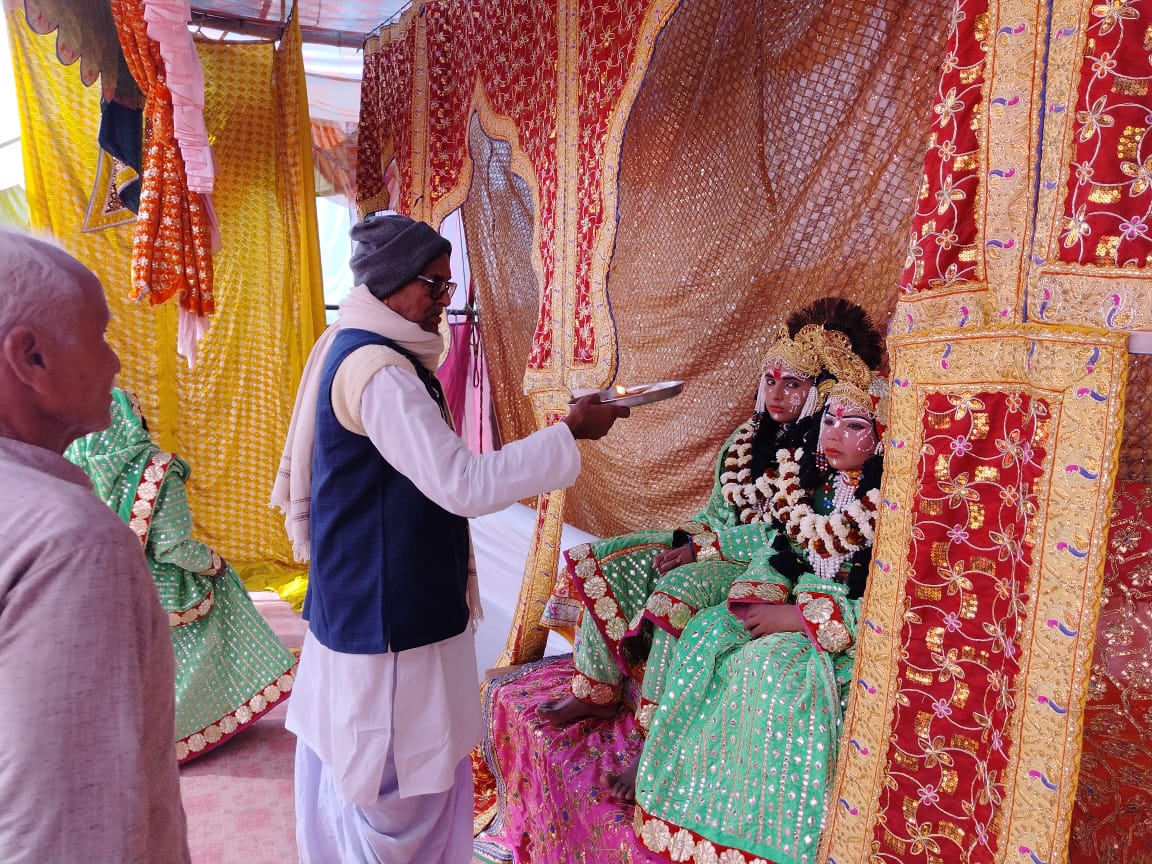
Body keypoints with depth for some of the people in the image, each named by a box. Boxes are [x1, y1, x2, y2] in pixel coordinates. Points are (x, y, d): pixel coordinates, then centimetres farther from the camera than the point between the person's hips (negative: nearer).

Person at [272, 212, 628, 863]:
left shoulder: (354, 351, 9)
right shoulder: (378, 373, -23)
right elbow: (464, 486, -28)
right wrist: (570, 433, -22)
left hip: (366, 602, 10)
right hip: (388, 615, -10)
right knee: (397, 780, 5)